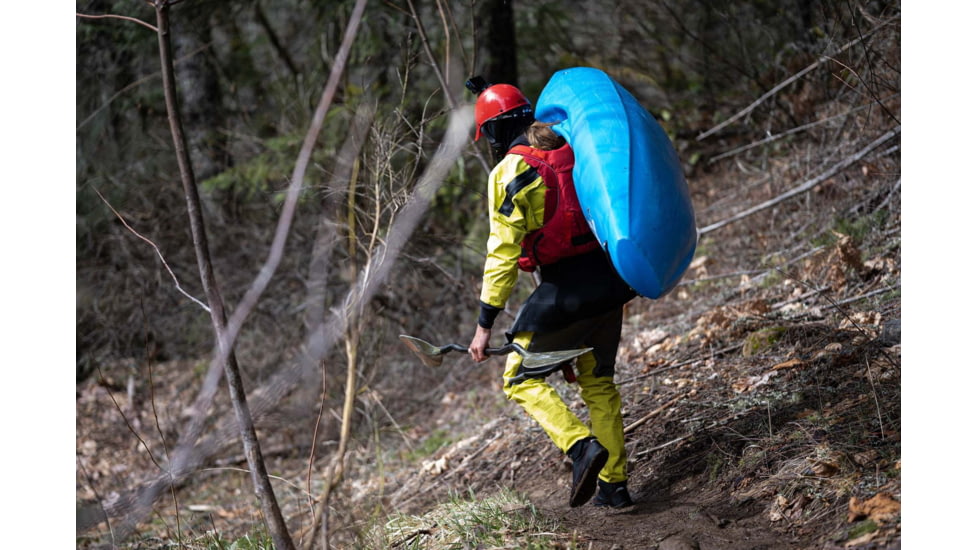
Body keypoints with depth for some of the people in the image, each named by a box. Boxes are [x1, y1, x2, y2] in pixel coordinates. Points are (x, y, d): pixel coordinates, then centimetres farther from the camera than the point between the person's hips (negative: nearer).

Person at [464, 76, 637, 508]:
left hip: (565, 290, -6)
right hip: (610, 279, 6)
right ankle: (615, 484, 21)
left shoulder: (509, 173, -9)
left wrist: (485, 323, -11)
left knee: (522, 380, 10)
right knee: (598, 381, 21)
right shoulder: (573, 150, 8)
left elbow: (503, 253, -14)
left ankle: (582, 445, -11)